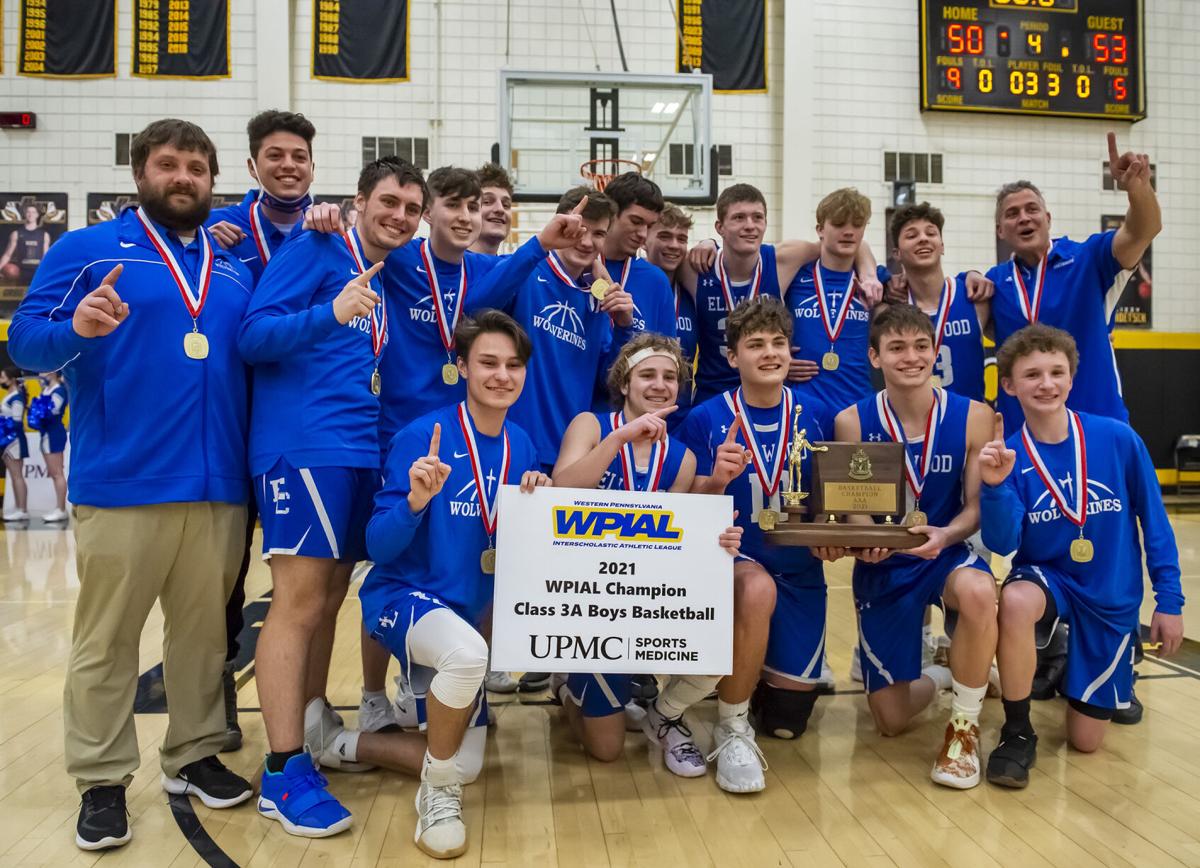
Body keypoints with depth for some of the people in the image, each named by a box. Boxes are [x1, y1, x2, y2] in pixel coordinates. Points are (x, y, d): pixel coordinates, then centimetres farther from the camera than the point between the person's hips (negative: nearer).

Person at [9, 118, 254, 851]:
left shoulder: (236, 268, 16)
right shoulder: (86, 250, 3)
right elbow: (26, 341, -4)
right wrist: (75, 329, -25)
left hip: (219, 485, 4)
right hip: (120, 485, -4)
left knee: (205, 629, 12)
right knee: (106, 640, 5)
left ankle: (194, 755, 27)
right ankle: (102, 782, 17)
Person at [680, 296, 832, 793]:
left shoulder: (816, 416, -2)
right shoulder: (706, 420, -8)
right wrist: (717, 481, -28)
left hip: (799, 570, 3)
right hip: (734, 561, -3)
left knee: (787, 722, 4)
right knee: (758, 589, -40)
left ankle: (752, 670, 40)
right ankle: (731, 729, -17)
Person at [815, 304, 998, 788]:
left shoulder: (973, 416, -9)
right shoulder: (852, 422, -10)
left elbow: (976, 507, -7)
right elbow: (851, 512, -7)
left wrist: (945, 535, -29)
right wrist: (859, 543, -30)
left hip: (946, 554, 0)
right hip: (881, 566, 1)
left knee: (978, 592, -41)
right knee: (890, 721, 1)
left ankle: (964, 725, -13)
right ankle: (940, 673, 40)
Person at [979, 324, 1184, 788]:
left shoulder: (1118, 438, -13)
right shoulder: (1007, 454, -13)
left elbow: (1154, 522, -3)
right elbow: (1002, 544, -21)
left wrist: (1169, 601, -3)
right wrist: (995, 485, -37)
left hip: (1112, 597, 1)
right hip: (1046, 580, -1)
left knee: (1085, 739, 4)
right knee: (1015, 601, -40)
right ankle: (1018, 734, -16)